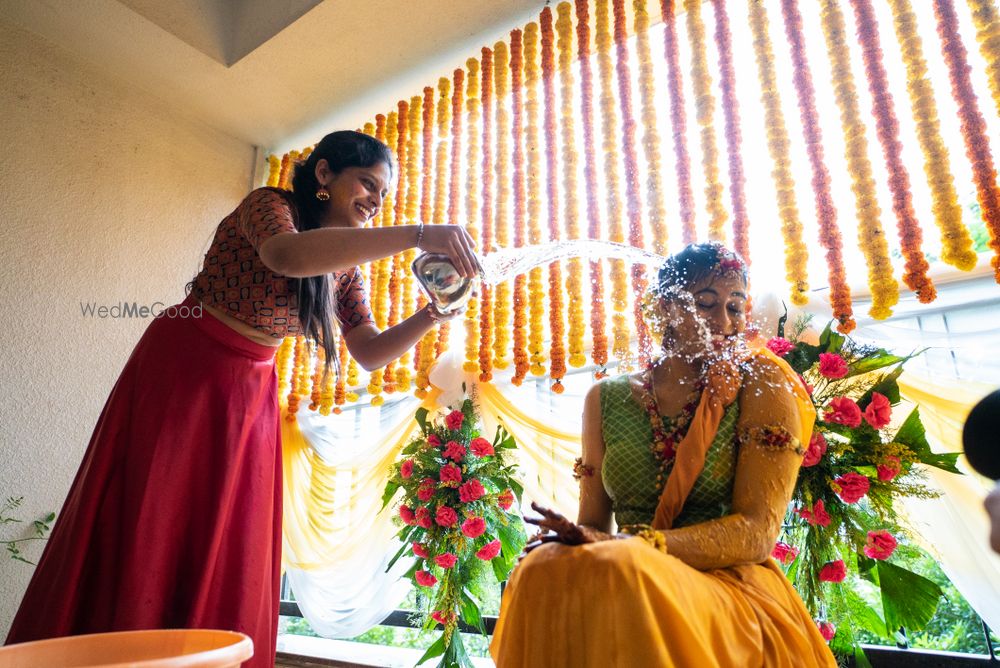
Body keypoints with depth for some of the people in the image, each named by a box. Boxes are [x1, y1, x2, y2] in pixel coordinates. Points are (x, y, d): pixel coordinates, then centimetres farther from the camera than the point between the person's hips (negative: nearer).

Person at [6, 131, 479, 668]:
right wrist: (415, 234, -41)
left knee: (230, 554, 6)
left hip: (250, 395, 6)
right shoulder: (268, 204, -14)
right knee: (143, 538, 0)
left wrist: (432, 315, -17)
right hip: (179, 373, -5)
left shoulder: (345, 266, 4)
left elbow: (370, 352, -1)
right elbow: (289, 256, -38)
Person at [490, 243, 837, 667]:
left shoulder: (762, 383, -1)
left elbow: (757, 530, -10)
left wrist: (636, 544, -25)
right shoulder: (606, 399, 7)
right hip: (632, 576, 2)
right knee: (544, 569, -30)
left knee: (619, 570, -33)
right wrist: (579, 539, -17)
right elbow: (593, 522, 9)